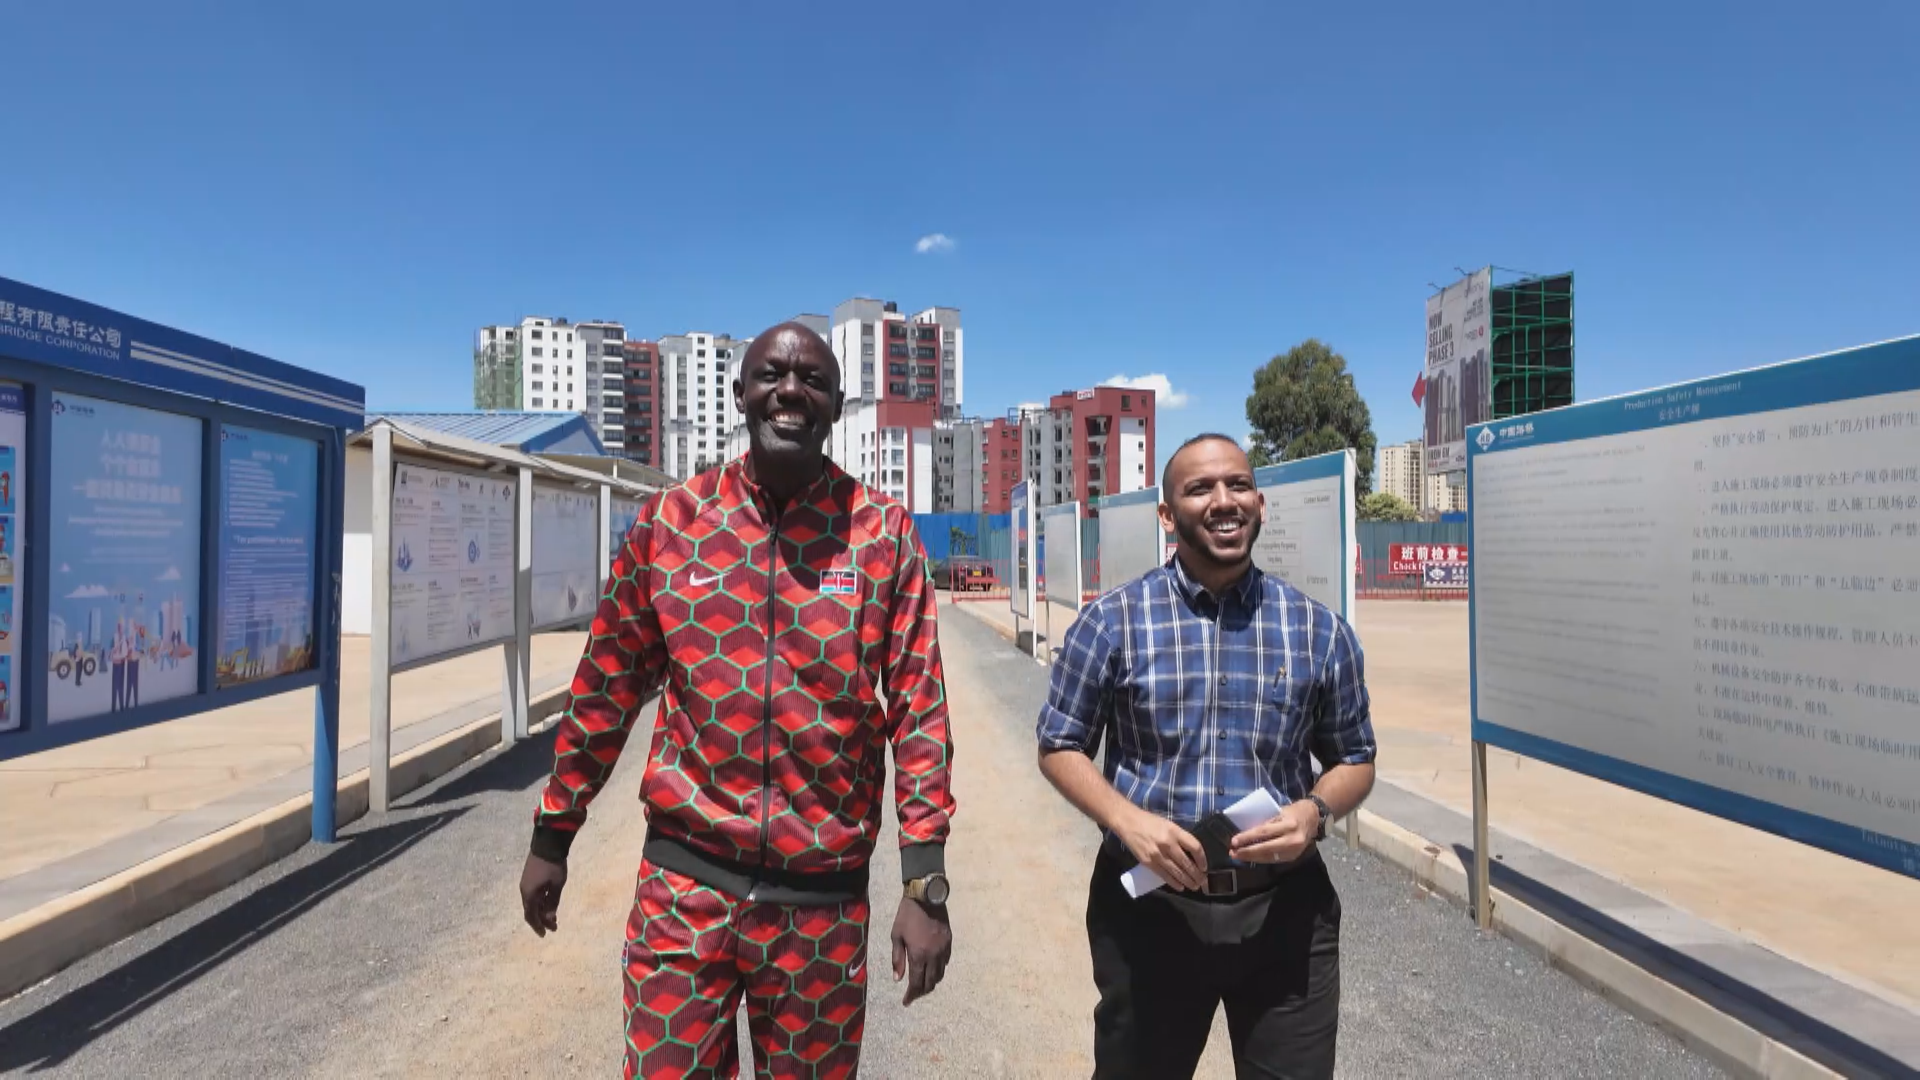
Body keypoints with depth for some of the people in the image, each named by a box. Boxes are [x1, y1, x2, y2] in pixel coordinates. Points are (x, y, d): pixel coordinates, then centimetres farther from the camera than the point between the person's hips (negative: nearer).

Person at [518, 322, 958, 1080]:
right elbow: (608, 688, 7)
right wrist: (553, 834, 12)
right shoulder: (669, 521, -1)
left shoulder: (883, 533, -5)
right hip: (684, 880, 1)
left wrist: (925, 883, -9)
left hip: (824, 893, 0)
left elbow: (919, 711, -6)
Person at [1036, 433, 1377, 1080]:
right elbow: (1061, 746, 0)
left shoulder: (1320, 630, 0)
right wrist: (1128, 819, -17)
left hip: (1284, 910, 1)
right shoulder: (1112, 621, -7)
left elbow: (1354, 761, 9)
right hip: (1146, 905, 0)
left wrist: (1315, 810, -12)